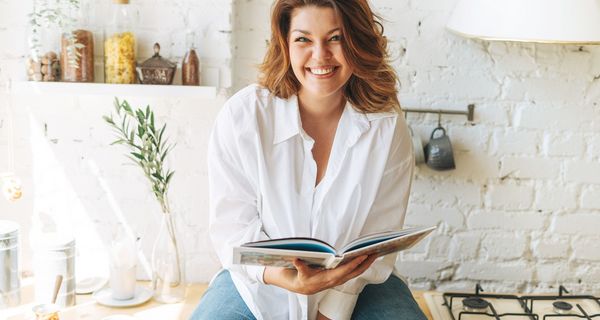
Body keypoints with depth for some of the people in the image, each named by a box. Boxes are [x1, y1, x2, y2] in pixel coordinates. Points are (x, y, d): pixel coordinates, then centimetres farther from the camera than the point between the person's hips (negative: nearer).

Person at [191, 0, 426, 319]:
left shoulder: (388, 129, -11)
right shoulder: (242, 116, -14)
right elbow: (231, 225, -13)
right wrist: (281, 276, -31)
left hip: (355, 289, 2)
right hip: (258, 285, -1)